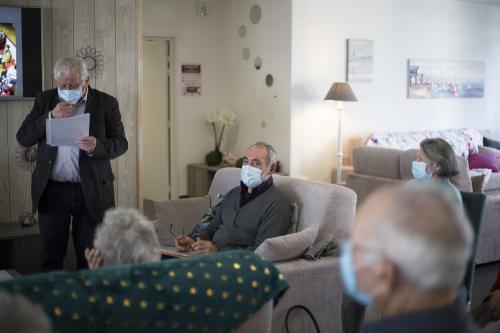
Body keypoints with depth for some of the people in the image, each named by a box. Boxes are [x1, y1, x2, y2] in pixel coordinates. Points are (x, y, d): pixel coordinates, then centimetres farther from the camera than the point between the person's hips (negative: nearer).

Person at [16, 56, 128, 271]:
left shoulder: (106, 103, 0)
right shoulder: (45, 100, 7)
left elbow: (121, 143, -1)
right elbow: (23, 138, 2)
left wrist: (97, 146, -21)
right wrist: (51, 116, -12)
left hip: (91, 191, -1)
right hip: (52, 191, 2)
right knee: (50, 258, 7)